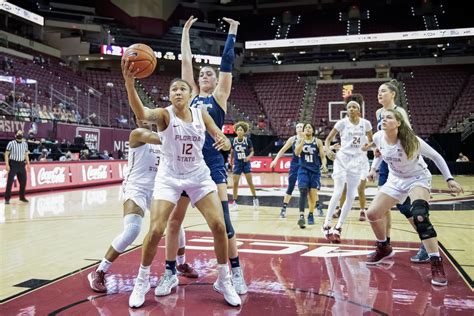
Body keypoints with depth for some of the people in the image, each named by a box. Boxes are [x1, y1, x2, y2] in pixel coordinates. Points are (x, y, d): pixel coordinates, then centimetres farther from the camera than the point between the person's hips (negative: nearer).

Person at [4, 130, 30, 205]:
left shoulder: (25, 144, 8)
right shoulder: (11, 143, -6)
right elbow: (6, 154, -5)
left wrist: (28, 164, 13)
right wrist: (7, 164, -12)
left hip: (22, 164, 5)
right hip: (13, 164, -5)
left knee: (23, 181, 9)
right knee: (10, 181, -6)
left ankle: (22, 196, 25)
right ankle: (7, 198, 1)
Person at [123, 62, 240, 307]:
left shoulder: (201, 115, -2)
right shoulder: (164, 114, -12)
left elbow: (224, 142, -3)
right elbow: (141, 114, -36)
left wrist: (224, 142, -29)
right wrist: (129, 82, -54)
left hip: (198, 176, 3)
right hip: (169, 177, -2)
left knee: (219, 226, -6)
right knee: (155, 231, -11)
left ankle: (224, 281, 13)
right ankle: (142, 281, 14)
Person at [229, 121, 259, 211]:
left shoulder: (247, 140, -8)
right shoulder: (234, 141, -4)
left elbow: (252, 151, -2)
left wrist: (249, 157, -20)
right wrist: (231, 160, 16)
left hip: (246, 163, -1)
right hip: (237, 164, 1)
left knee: (250, 182, 2)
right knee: (235, 183, -3)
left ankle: (255, 198, 22)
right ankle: (234, 202, 6)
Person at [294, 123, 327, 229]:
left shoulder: (318, 141, 3)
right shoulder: (300, 141, 5)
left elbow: (323, 156, 1)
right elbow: (297, 152, -13)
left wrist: (324, 165, -19)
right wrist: (303, 140, -20)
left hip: (315, 171, 1)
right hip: (303, 170, -1)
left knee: (313, 195, 2)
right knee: (303, 191, -21)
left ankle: (311, 214, 25)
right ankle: (301, 216, -29)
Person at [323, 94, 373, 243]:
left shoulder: (365, 123, 3)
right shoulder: (342, 122, -3)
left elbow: (371, 141, 16)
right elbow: (328, 139, 1)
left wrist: (368, 145, -8)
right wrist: (328, 150, -19)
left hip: (357, 161, 3)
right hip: (342, 159, -3)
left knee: (351, 196, 2)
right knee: (338, 192, -15)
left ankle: (338, 228, 13)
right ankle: (327, 225, -6)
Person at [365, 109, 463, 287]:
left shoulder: (412, 141, -27)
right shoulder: (378, 137, -14)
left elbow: (436, 157, -14)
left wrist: (449, 179, -16)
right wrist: (373, 168, 5)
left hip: (418, 178, -5)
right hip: (395, 181, 5)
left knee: (419, 215, -31)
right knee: (372, 214, -3)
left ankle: (437, 265, -22)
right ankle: (384, 248, 25)